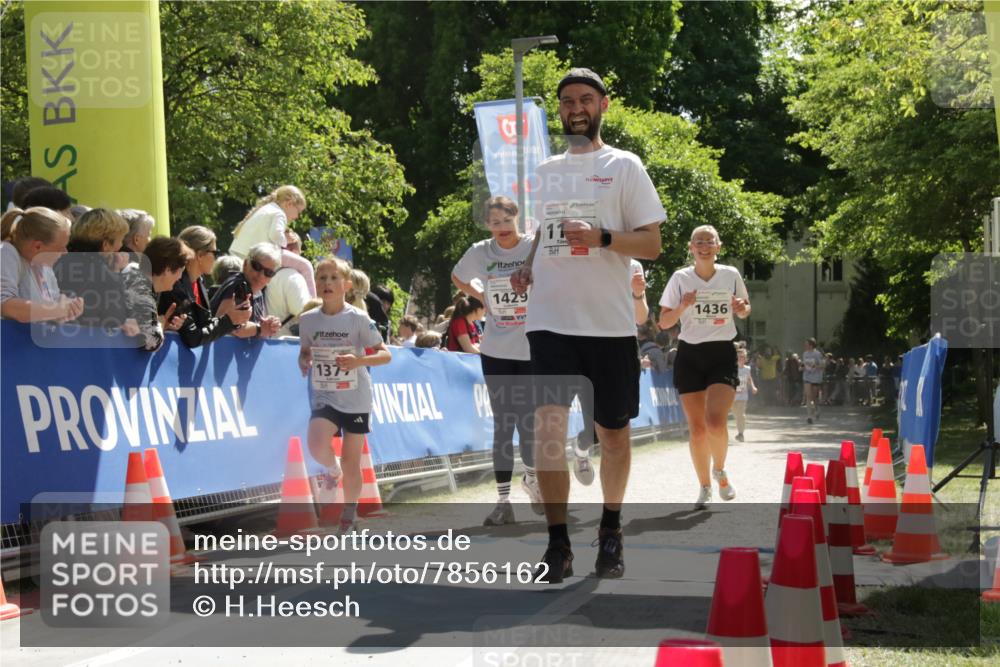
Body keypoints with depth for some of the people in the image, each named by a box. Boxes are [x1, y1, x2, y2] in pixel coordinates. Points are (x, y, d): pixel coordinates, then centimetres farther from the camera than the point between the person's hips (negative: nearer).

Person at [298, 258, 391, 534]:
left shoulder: (358, 319, -9)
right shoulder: (308, 320, 0)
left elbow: (385, 354, -8)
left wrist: (359, 361, -26)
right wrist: (303, 362, -6)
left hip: (355, 400, -1)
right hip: (323, 397, 1)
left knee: (351, 465, 5)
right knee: (317, 446, -26)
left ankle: (348, 517, 26)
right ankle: (332, 470, 10)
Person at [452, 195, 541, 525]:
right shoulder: (480, 253, 0)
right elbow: (458, 278, 20)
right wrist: (482, 298, 7)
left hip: (534, 347, -2)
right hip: (496, 351, 2)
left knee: (529, 422, 2)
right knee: (503, 424, 2)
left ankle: (531, 477, 30)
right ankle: (503, 500, 4)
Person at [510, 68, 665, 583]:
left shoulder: (623, 167, 2)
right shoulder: (543, 171, 15)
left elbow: (652, 244, -3)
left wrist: (601, 237, -20)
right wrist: (526, 268, 6)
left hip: (609, 322, -2)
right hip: (550, 319, 2)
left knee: (613, 430, 8)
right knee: (548, 422, -12)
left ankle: (610, 534, 25)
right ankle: (558, 545, -9)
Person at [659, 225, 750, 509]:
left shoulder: (731, 275, 1)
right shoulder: (680, 278, -1)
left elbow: (744, 309, 16)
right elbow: (664, 322, 1)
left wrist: (742, 308, -7)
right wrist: (682, 307, -18)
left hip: (723, 354, -1)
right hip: (690, 355, 1)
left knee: (716, 422, -19)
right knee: (697, 428, 1)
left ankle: (720, 470, 10)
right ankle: (704, 488, 19)